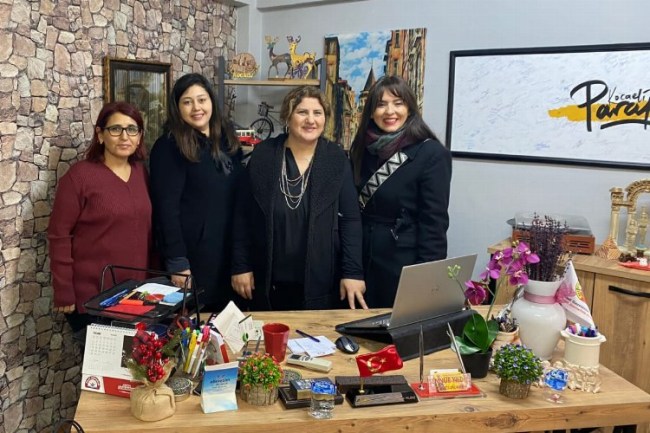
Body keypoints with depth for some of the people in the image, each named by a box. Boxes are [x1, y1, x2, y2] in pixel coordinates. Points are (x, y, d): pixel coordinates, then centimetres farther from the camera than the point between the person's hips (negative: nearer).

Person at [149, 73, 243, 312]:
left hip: (229, 250, 6)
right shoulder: (169, 146, -11)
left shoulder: (226, 138, 8)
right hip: (193, 253, -6)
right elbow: (166, 208, -14)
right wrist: (177, 262, -17)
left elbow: (240, 194, 11)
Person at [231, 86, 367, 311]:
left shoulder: (336, 160, -3)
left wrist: (352, 272, -11)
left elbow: (350, 219, -4)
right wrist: (241, 266, -1)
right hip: (269, 282, 1)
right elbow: (243, 215, 2)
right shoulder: (263, 155, -2)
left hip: (321, 281, 0)